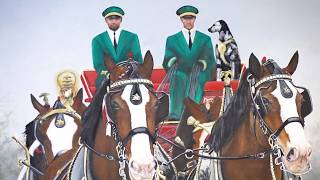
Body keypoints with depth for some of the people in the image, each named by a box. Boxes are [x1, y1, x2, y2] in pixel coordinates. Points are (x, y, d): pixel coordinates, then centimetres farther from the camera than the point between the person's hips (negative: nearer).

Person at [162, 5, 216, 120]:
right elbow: (166, 63, 10)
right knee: (177, 113, -19)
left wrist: (203, 64, -11)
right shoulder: (172, 40, 16)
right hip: (179, 82, 0)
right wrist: (173, 61, -13)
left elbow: (212, 63, 12)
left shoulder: (205, 39, 18)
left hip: (200, 84, 0)